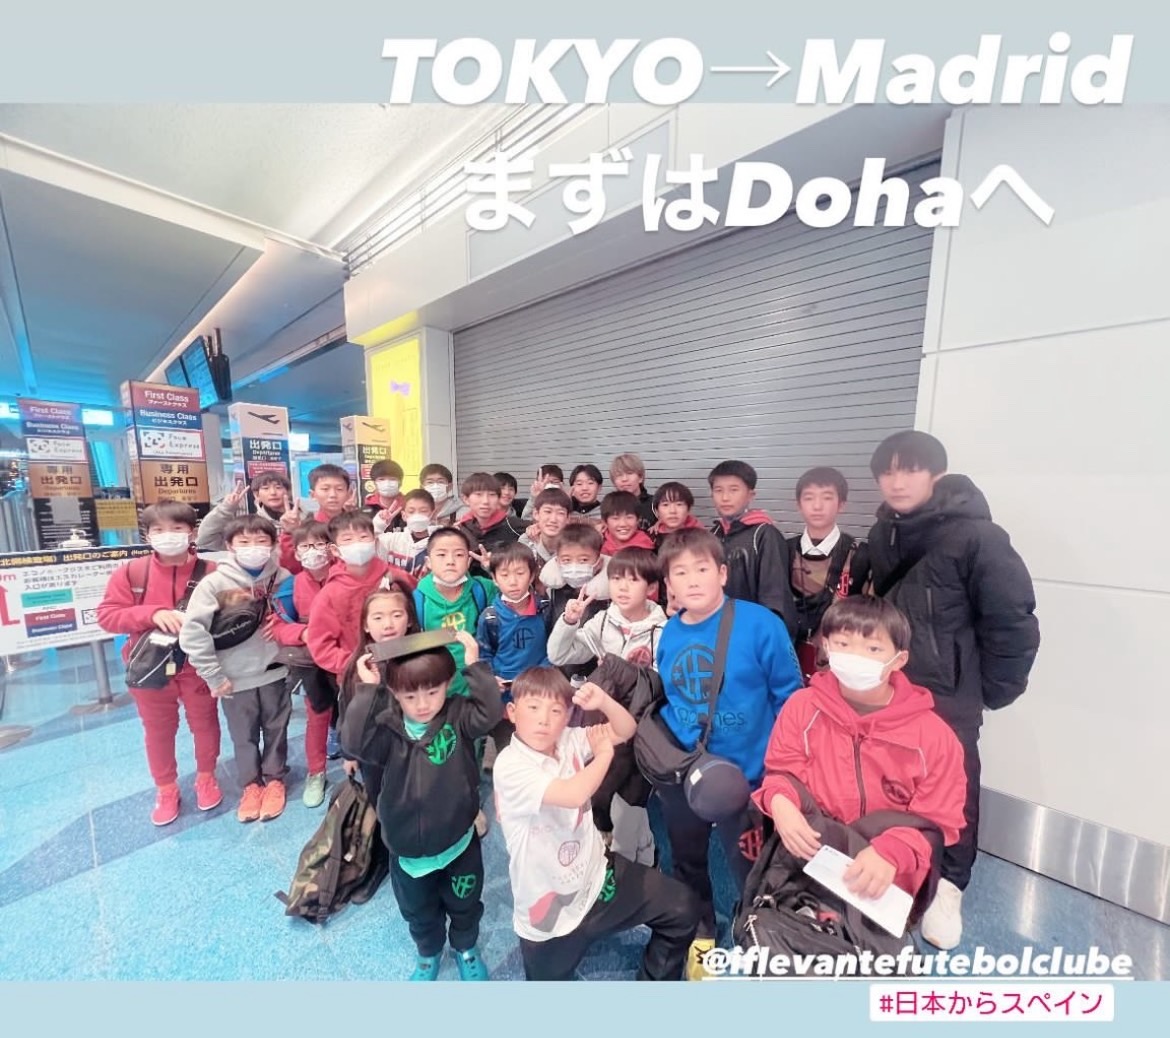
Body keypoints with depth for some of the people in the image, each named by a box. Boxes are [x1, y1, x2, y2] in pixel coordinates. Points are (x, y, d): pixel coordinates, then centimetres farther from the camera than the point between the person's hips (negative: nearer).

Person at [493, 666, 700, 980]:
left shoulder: (568, 741, -10)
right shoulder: (509, 766, -28)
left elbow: (626, 731, -6)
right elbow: (574, 794, -38)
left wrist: (604, 702, -27)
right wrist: (604, 752, -21)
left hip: (596, 875, 5)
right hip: (549, 912, -4)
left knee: (682, 908, 6)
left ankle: (654, 977, 29)